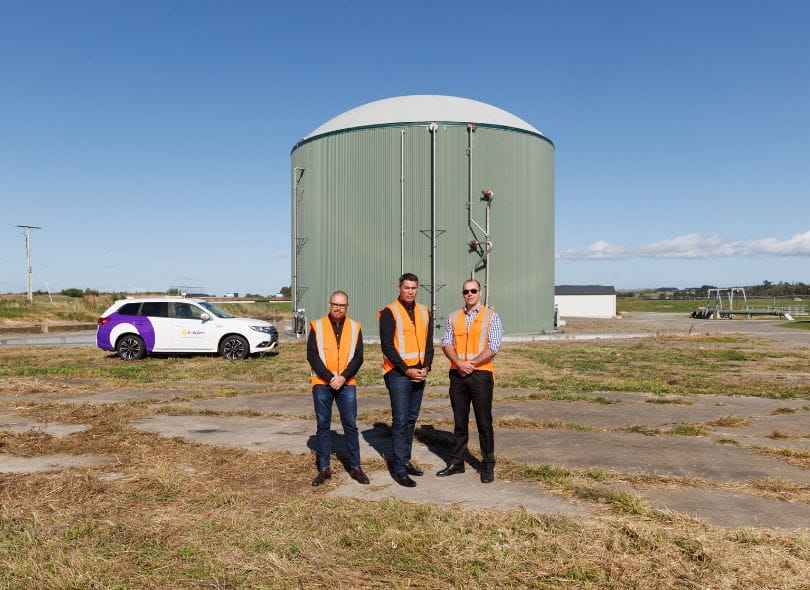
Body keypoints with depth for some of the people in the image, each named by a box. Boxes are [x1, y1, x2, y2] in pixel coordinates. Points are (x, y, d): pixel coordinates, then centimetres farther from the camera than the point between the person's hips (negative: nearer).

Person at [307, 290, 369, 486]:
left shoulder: (355, 327, 5)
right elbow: (312, 356, -4)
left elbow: (358, 357, 1)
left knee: (350, 425, 3)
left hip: (347, 383, 1)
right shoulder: (317, 326, 1)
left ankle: (355, 467, 13)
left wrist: (343, 377, -12)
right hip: (322, 383, -1)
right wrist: (330, 378, -12)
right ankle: (324, 468, 14)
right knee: (323, 425, 5)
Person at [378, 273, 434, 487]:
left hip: (419, 373, 6)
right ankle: (398, 468, -1)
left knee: (411, 419, 12)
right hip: (398, 373, -6)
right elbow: (387, 346, -11)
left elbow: (429, 343, 12)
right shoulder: (389, 312, -6)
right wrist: (407, 370, -14)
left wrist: (425, 368, -3)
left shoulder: (424, 312, 12)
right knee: (400, 420, -7)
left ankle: (405, 460, 22)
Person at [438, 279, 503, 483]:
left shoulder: (491, 316, 0)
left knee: (484, 422, 1)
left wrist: (471, 364, -13)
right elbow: (446, 343, 3)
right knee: (459, 421, 12)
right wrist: (459, 363, -12)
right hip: (457, 374, 4)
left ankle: (488, 466, 11)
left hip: (481, 374, -4)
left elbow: (493, 348, -9)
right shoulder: (454, 317, 11)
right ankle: (457, 462, 21)